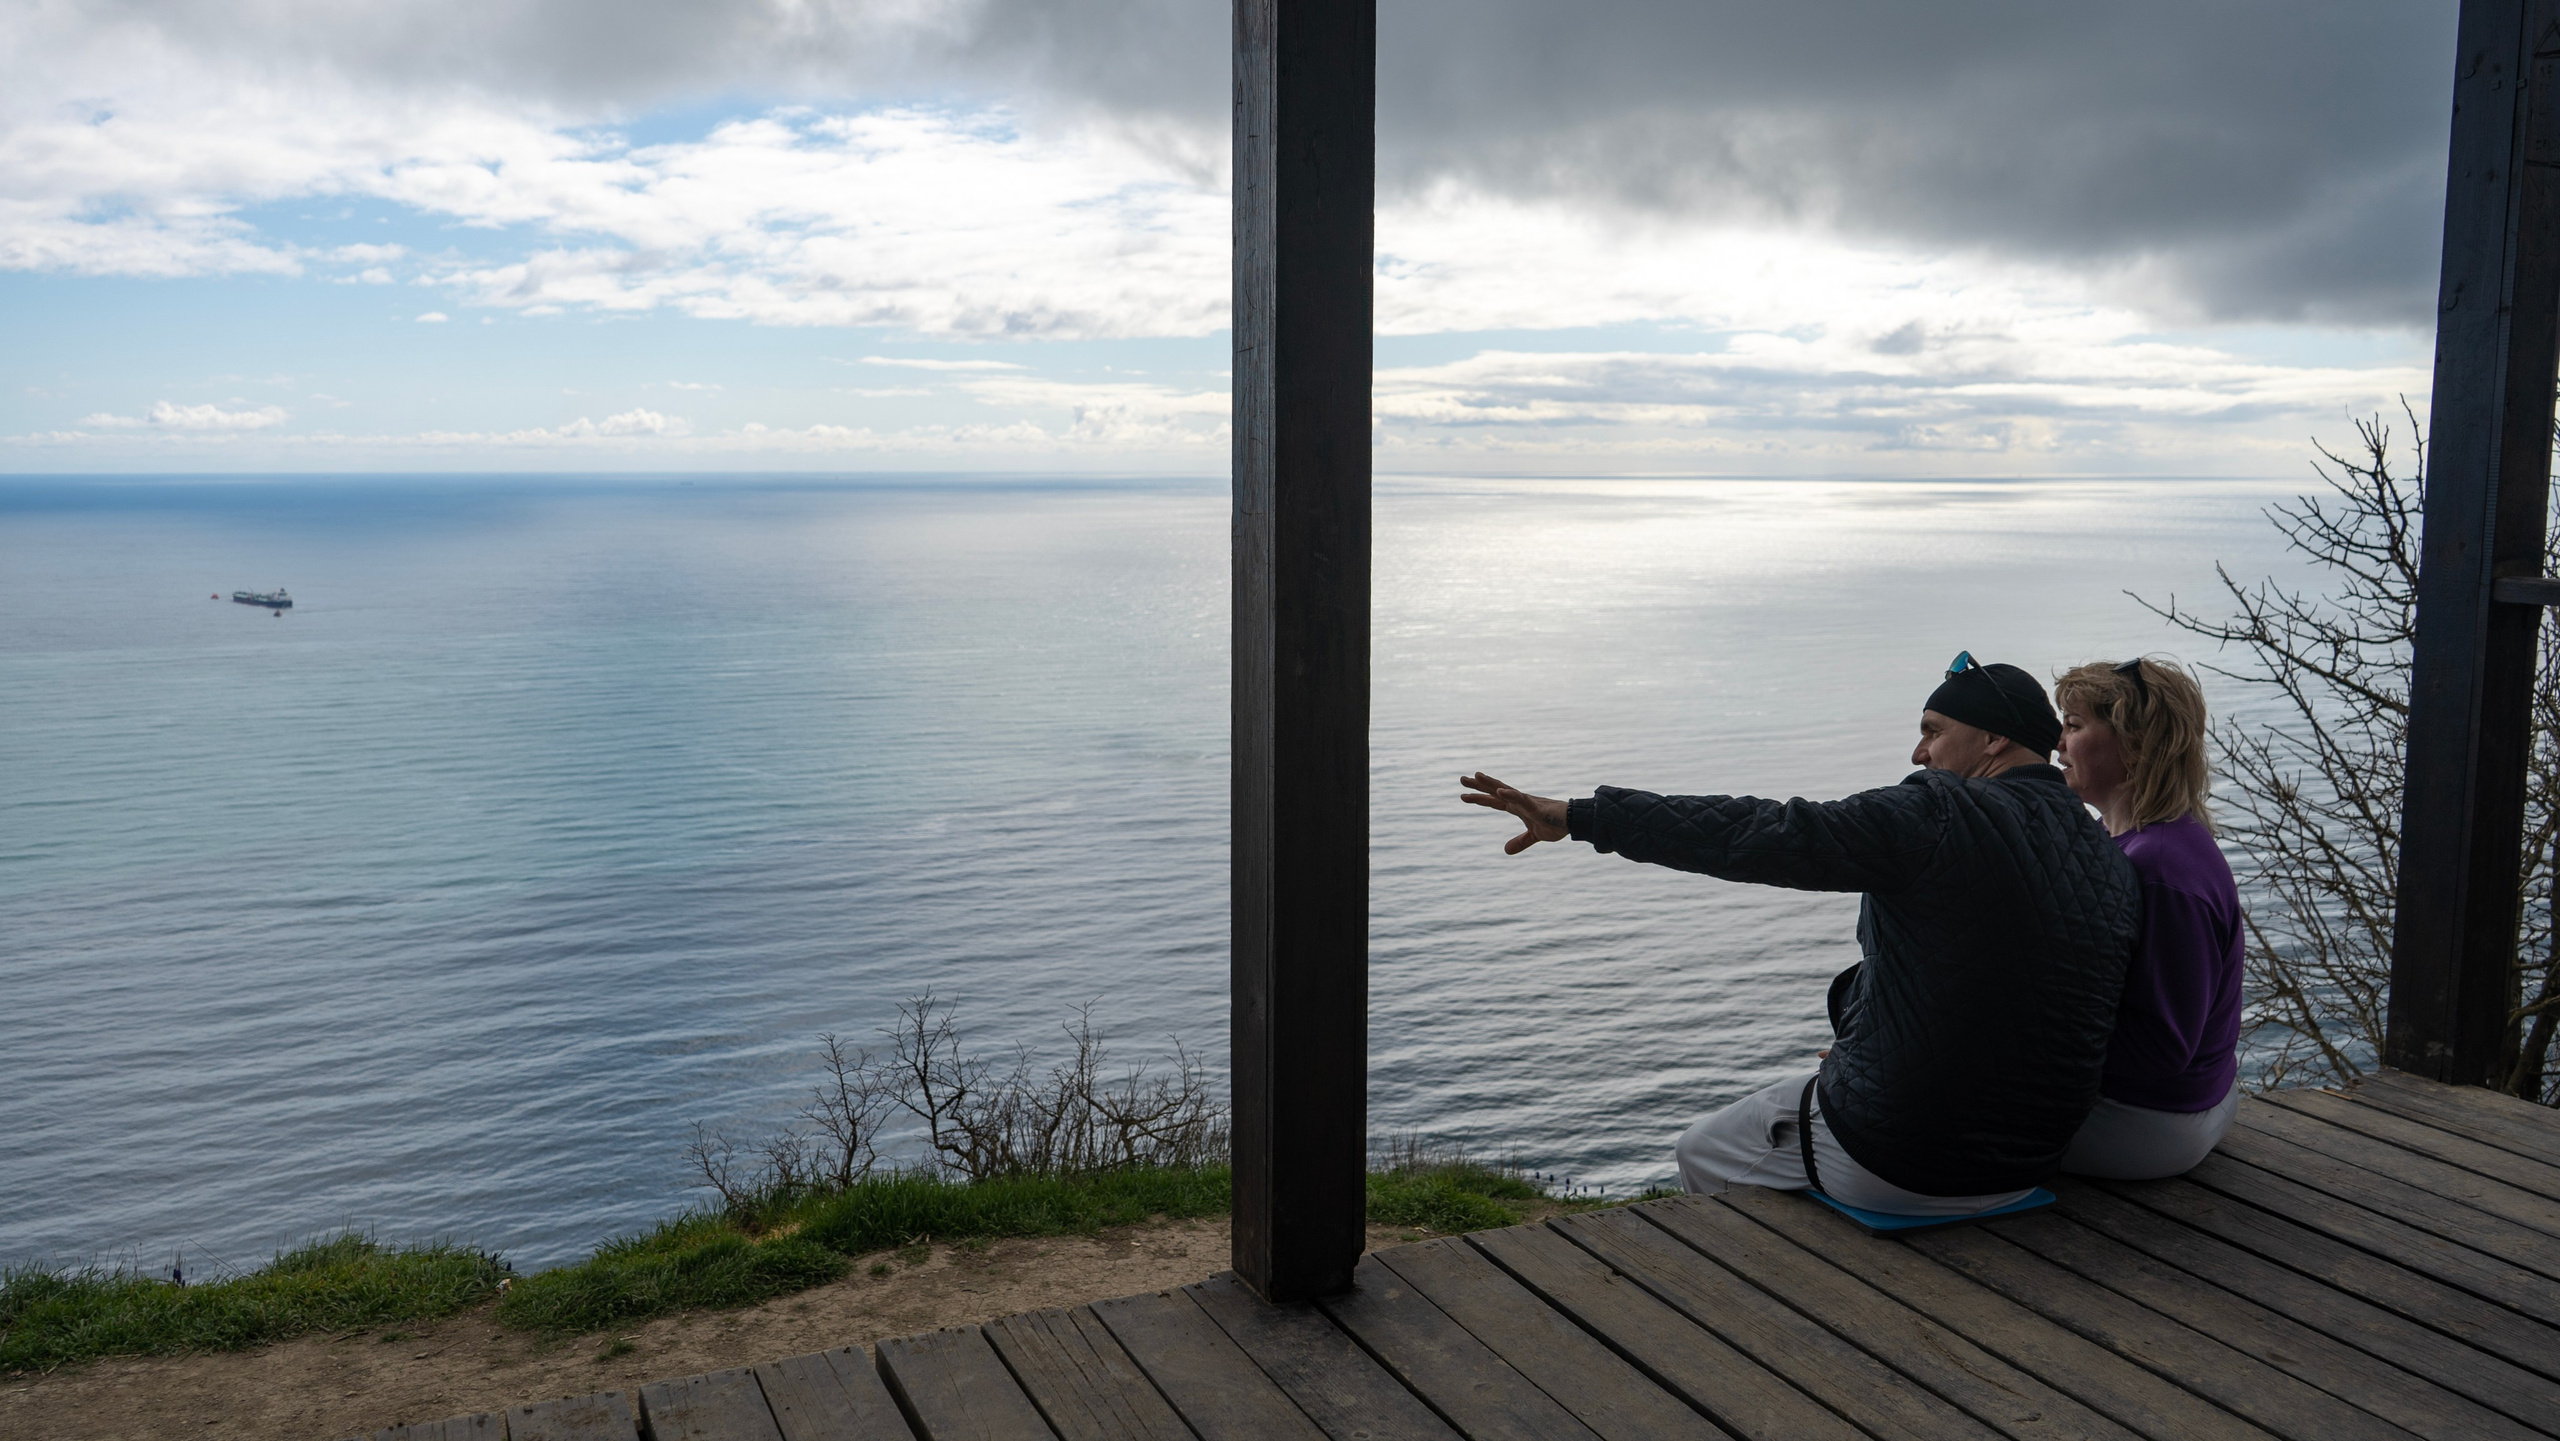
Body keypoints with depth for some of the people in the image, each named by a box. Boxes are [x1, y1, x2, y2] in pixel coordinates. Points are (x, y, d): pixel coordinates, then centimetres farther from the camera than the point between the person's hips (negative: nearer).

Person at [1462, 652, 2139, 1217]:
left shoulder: (1934, 817, -20)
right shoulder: (2112, 857, 2)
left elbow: (1756, 834, -20)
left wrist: (1578, 816, -15)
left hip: (1895, 1162, -7)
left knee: (1700, 1151, 19)